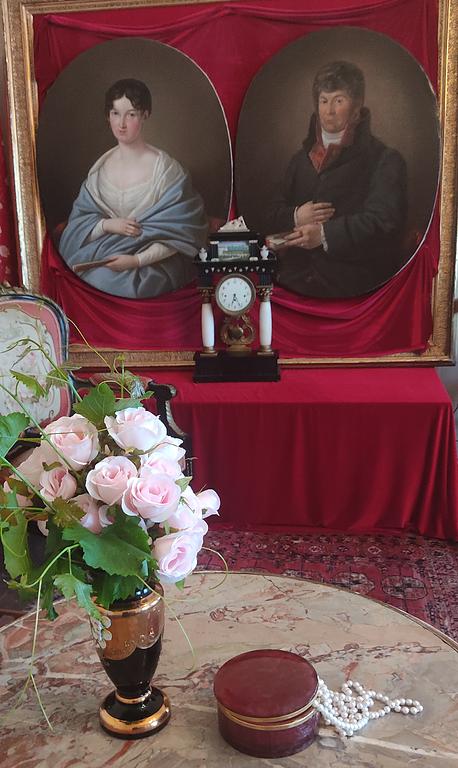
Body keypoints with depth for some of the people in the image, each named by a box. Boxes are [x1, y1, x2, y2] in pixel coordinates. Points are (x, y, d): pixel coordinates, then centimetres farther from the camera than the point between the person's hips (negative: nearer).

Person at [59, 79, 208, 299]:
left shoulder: (165, 168, -7)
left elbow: (180, 232, -11)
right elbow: (78, 224, 7)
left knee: (104, 279, -28)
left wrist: (137, 260, -22)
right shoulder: (101, 167, 7)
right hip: (104, 253, 4)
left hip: (152, 264, -4)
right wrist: (107, 224, -15)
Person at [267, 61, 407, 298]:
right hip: (297, 278, 5)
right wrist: (295, 217, -3)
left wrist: (326, 234, -16)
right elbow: (275, 213, 22)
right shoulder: (302, 158, 23)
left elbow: (385, 220, -9)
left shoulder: (385, 160, 3)